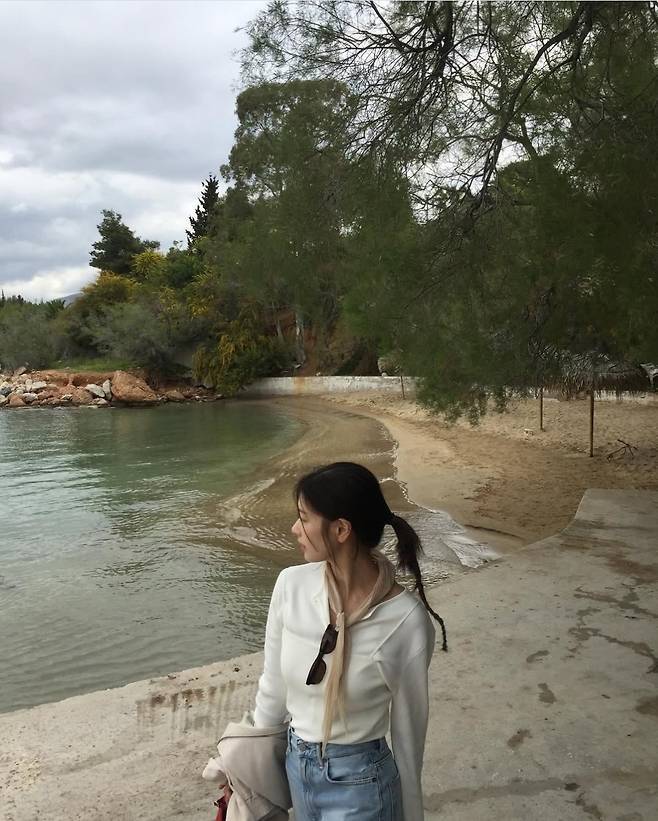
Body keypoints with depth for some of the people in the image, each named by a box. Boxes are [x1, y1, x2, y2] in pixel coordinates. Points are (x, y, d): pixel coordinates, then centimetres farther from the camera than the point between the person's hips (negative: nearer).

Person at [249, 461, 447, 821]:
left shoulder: (407, 620, -24)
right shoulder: (291, 585, -14)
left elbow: (408, 726, -11)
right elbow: (273, 686, 1)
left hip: (358, 784, -4)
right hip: (296, 767, 4)